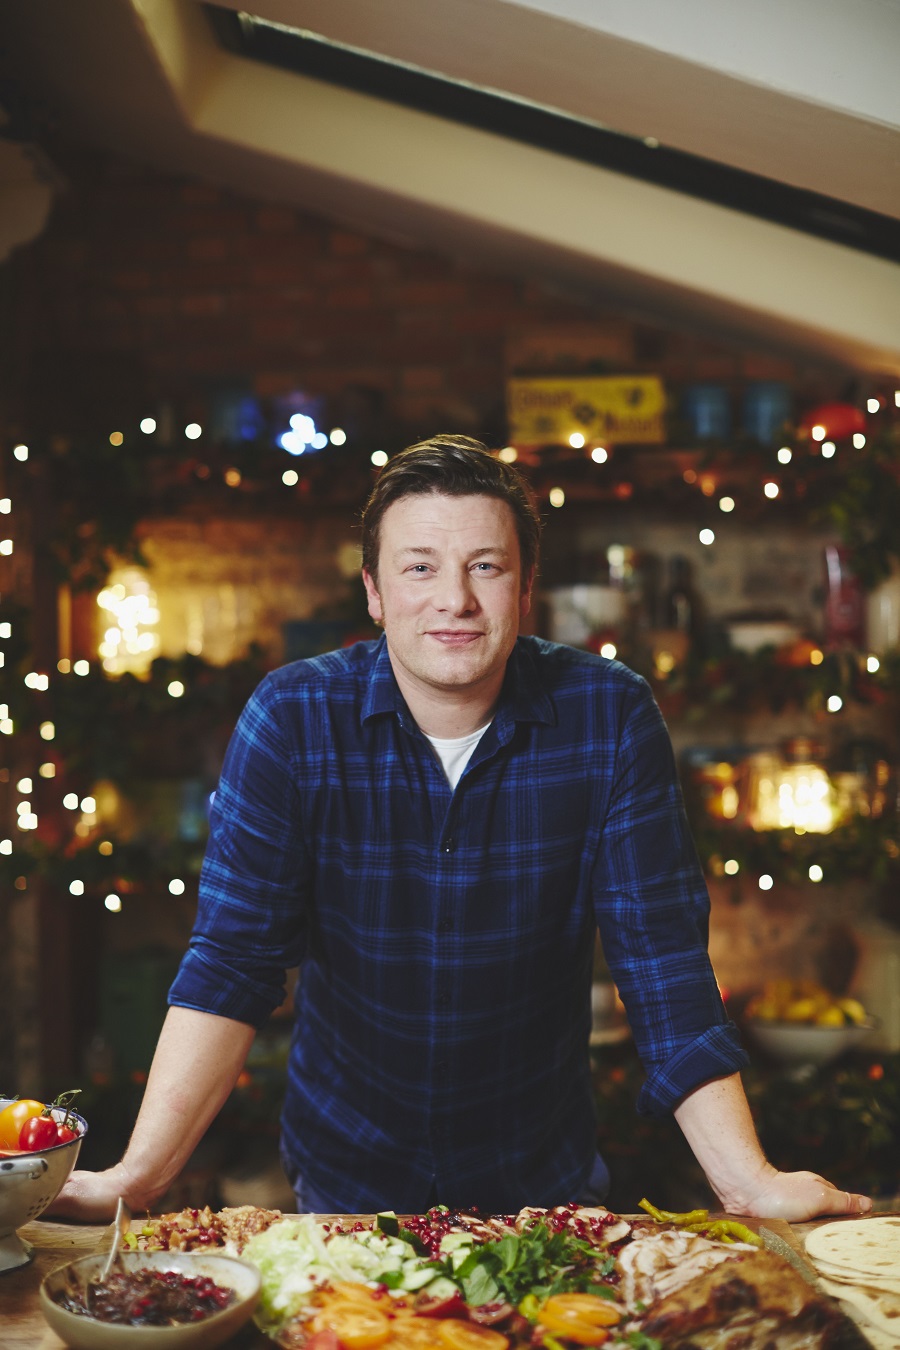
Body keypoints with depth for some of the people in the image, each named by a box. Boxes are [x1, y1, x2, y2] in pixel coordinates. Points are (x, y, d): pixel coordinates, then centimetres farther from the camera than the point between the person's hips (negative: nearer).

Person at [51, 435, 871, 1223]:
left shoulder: (611, 716, -11)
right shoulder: (291, 717, -12)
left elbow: (662, 957, -12)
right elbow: (234, 957, -14)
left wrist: (748, 1180, -20)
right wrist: (139, 1172, -24)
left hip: (544, 1172, 0)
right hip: (345, 1174, 1)